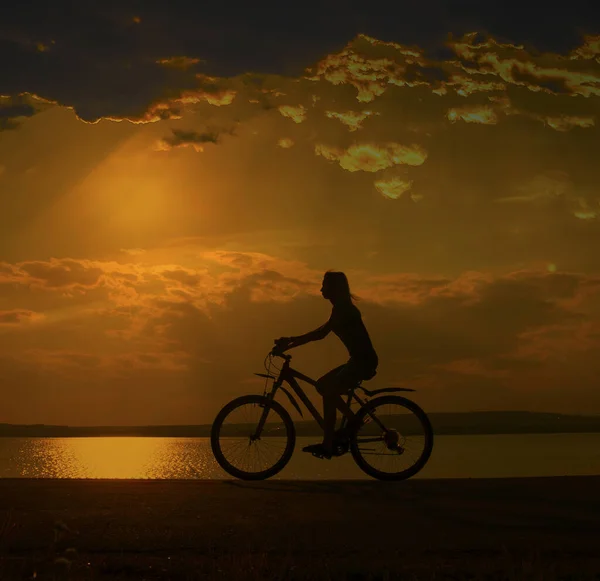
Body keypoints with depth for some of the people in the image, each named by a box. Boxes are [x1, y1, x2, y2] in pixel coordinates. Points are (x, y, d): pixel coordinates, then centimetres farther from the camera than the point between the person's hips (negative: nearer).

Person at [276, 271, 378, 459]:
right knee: (322, 385, 9)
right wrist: (291, 341, 8)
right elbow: (321, 332, 16)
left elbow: (320, 333, -24)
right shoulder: (341, 308, 16)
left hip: (364, 360, -10)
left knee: (329, 391, -17)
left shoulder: (344, 309, -15)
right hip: (359, 360, 10)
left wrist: (290, 342, -24)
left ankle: (327, 445, -14)